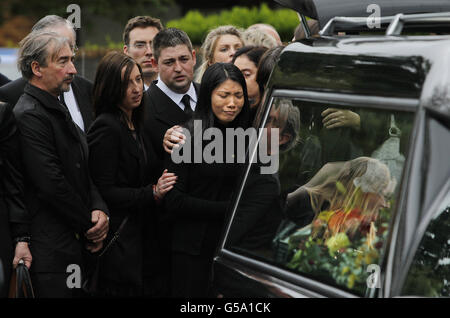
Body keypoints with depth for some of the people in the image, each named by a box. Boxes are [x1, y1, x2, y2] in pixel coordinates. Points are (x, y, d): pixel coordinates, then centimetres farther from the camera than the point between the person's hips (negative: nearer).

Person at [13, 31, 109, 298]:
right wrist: (90, 226, -8)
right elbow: (52, 185, -19)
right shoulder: (29, 115, -14)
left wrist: (100, 209, -3)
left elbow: (85, 172, 16)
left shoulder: (60, 110, 17)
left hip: (78, 245, 9)